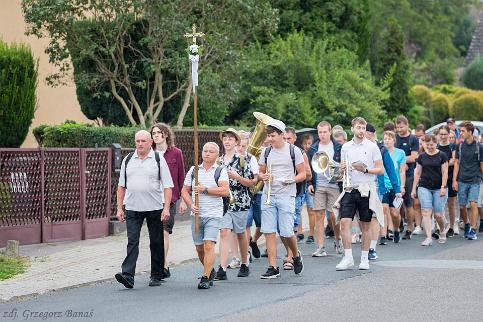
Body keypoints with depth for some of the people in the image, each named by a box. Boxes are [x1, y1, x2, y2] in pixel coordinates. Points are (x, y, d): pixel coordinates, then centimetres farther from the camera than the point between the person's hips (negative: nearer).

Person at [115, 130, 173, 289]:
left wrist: (166, 208, -12)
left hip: (154, 208, -2)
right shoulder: (128, 160, 9)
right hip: (132, 208, 2)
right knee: (132, 241, -8)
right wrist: (119, 207, 7)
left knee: (156, 243, 6)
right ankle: (128, 275, -16)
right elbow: (121, 186, 13)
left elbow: (167, 186, -3)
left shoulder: (158, 159, 0)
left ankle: (157, 276, 16)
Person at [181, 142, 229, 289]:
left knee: (209, 245, -15)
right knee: (199, 248, 8)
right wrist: (191, 205, -4)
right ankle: (210, 271, 30)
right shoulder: (193, 170, 12)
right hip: (196, 215, 4)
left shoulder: (221, 171, 1)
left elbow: (225, 191, -12)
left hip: (213, 214, -4)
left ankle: (206, 277, -13)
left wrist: (205, 190, -15)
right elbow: (184, 190, 12)